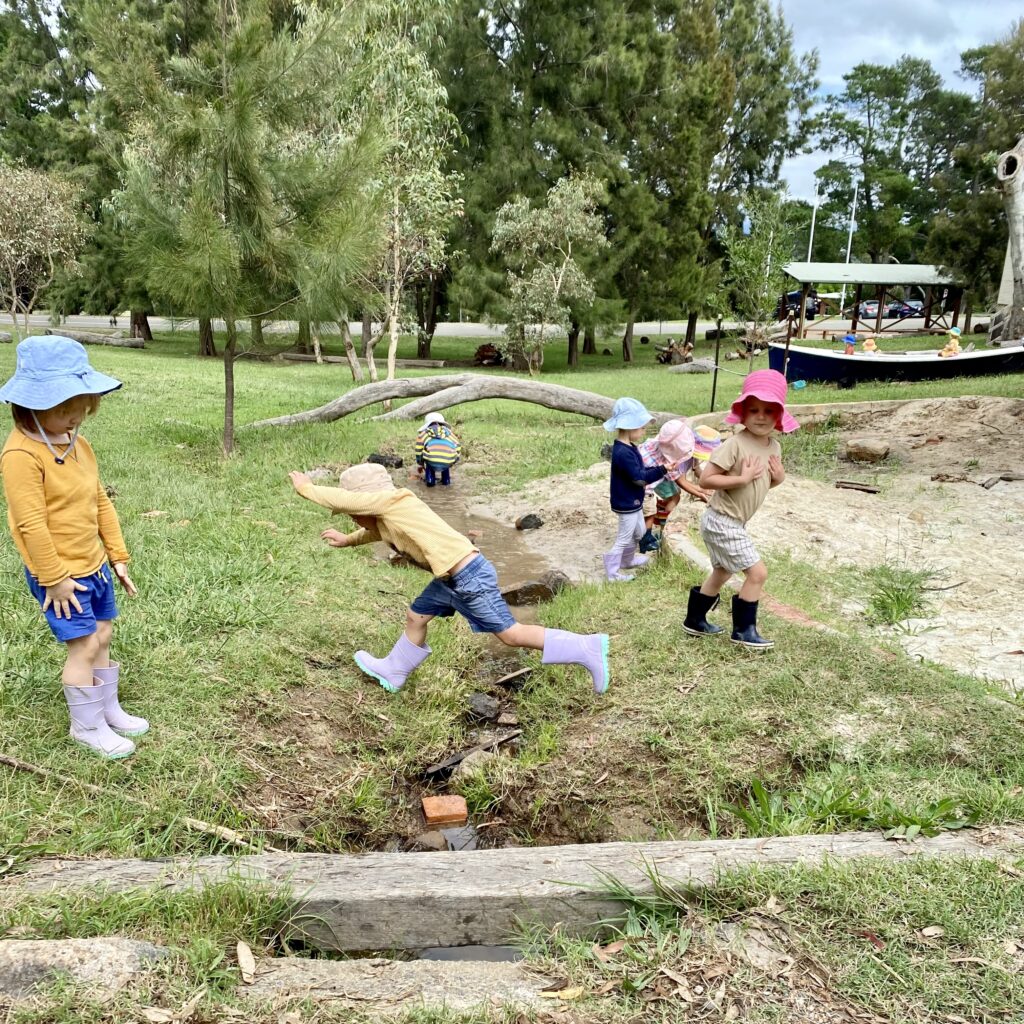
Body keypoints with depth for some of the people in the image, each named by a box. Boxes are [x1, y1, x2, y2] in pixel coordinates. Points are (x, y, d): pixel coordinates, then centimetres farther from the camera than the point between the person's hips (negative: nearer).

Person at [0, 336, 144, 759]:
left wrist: (118, 556, 12)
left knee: (102, 637, 16)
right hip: (58, 575, -8)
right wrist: (55, 578, -19)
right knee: (84, 645, -1)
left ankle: (108, 710, 33)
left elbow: (101, 503, 11)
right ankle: (86, 726, 17)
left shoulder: (78, 444, 6)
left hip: (94, 566, 8)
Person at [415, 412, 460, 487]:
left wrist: (420, 465, 44)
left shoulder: (423, 433, 26)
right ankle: (446, 480, 31)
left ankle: (430, 480, 26)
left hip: (431, 462, -2)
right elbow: (458, 450, 30)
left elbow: (418, 451, 26)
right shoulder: (449, 432, 31)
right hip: (447, 463, 2)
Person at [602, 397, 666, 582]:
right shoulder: (623, 453, -29)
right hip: (626, 503, -10)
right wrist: (661, 469, -27)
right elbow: (639, 478, -28)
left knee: (639, 533, 26)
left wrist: (654, 470, -3)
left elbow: (639, 470, 12)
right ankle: (613, 572, 18)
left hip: (632, 501, 10)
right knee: (624, 538, 4)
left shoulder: (627, 447, 4)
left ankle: (627, 560, 44)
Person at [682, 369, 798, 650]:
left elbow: (768, 482, 15)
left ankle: (695, 621, 41)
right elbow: (705, 480, -24)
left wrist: (779, 477, -6)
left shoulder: (774, 446, 2)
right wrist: (742, 478, -28)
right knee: (757, 573, -7)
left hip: (732, 523, 9)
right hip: (722, 522, -9)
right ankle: (743, 630, 10)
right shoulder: (734, 444, -22)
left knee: (722, 573, 24)